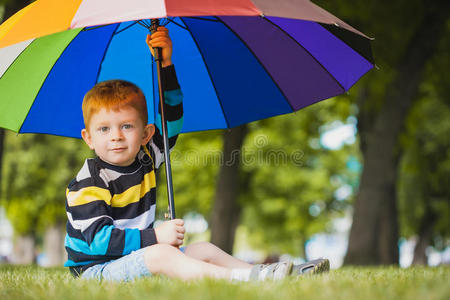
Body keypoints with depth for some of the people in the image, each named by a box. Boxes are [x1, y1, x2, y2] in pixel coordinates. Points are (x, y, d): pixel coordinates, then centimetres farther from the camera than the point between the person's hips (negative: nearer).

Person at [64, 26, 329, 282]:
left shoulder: (144, 158, 7)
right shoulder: (88, 184, -15)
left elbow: (171, 117, 14)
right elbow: (98, 238, -24)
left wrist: (166, 63, 4)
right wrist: (154, 237, -30)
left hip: (136, 259, 9)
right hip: (96, 269, -9)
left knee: (204, 250, 1)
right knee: (159, 255, -32)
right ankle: (238, 278, -43)